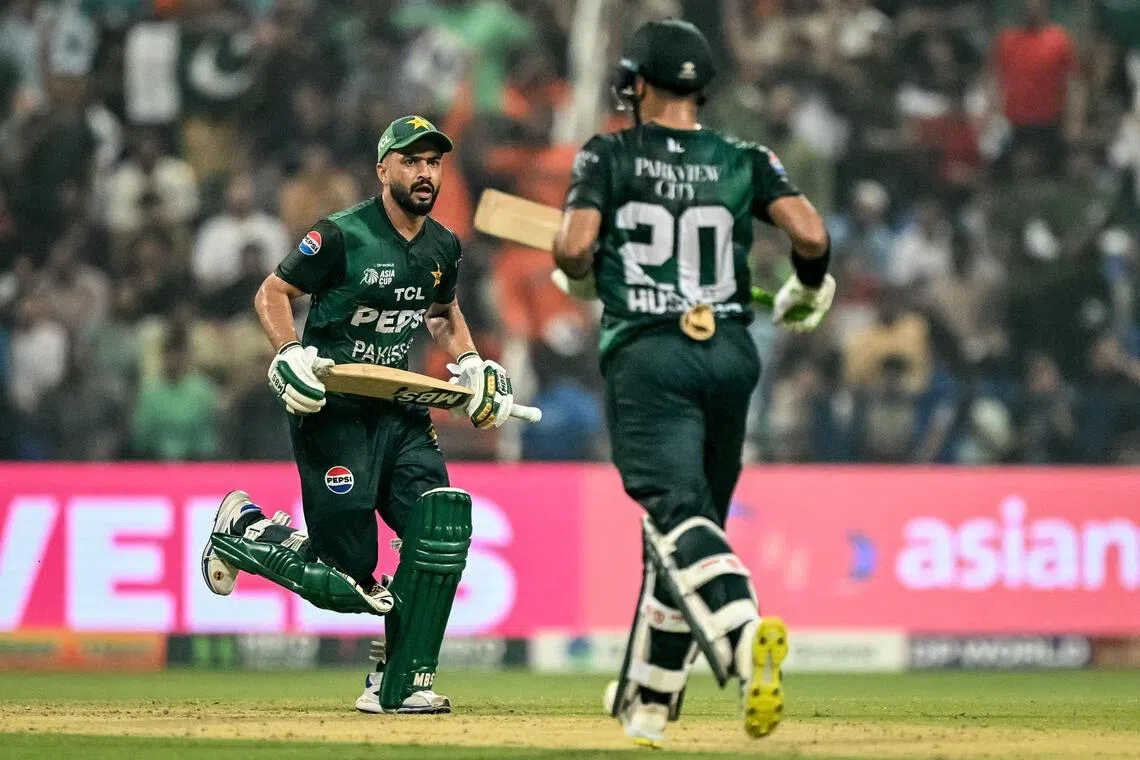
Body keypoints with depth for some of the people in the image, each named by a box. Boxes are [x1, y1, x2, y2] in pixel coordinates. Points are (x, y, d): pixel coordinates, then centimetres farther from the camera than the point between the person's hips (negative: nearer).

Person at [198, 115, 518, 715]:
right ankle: (242, 529, 20)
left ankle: (398, 686, -7)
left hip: (399, 414, 6)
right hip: (333, 413, -6)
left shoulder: (443, 247, 8)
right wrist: (289, 357, -21)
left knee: (442, 521, -16)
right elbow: (272, 293, -5)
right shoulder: (342, 235, -12)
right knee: (345, 580, -9)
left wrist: (469, 363, 10)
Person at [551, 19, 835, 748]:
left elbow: (575, 249, -10)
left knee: (678, 511, -18)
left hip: (648, 354, -4)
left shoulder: (609, 155, 3)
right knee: (692, 514, 16)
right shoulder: (745, 161, 9)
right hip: (731, 353, 4)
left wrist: (574, 274, 13)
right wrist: (808, 292, 16)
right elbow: (811, 235, -5)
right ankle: (647, 705, 22)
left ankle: (746, 630, -48)